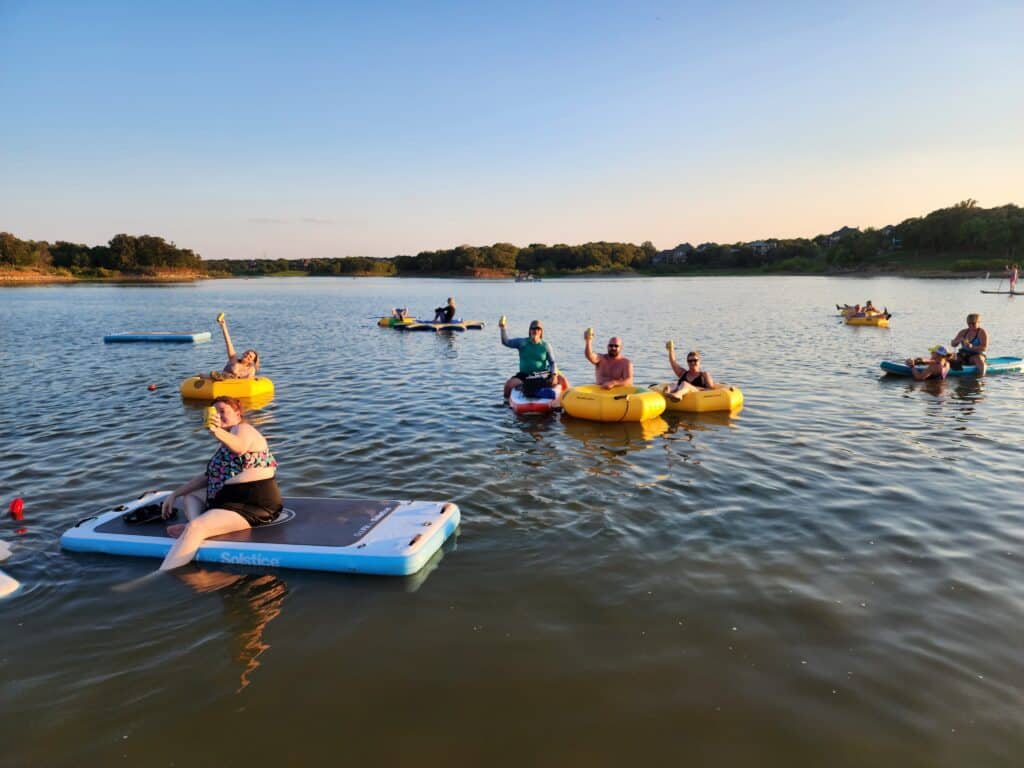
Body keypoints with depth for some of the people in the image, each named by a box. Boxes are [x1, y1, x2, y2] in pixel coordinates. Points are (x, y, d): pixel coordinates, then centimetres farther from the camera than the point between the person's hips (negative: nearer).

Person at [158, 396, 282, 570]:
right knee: (189, 496, 18)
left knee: (196, 528, -27)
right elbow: (208, 477, 24)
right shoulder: (226, 445, 23)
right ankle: (193, 528, -11)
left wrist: (218, 432, -50)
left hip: (254, 504, -11)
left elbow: (239, 448, -31)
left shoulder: (243, 428, -6)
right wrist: (174, 494, 18)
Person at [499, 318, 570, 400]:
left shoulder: (546, 346, 2)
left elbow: (552, 362, 0)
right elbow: (505, 342, -2)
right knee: (508, 384, -26)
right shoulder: (522, 343, 1)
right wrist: (502, 328, -16)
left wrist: (554, 375, -17)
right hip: (524, 375, -1)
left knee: (563, 380, -17)